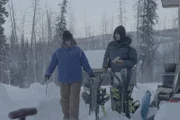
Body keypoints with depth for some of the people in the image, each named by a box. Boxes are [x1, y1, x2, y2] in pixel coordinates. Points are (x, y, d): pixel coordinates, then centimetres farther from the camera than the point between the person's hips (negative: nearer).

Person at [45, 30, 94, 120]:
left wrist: (90, 72, -1)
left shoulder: (78, 51, 2)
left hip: (76, 80, -2)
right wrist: (48, 73, 10)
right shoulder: (58, 52, 8)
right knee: (64, 98, 7)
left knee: (74, 99, -5)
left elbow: (85, 63, 3)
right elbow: (53, 63, 13)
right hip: (63, 80, 2)